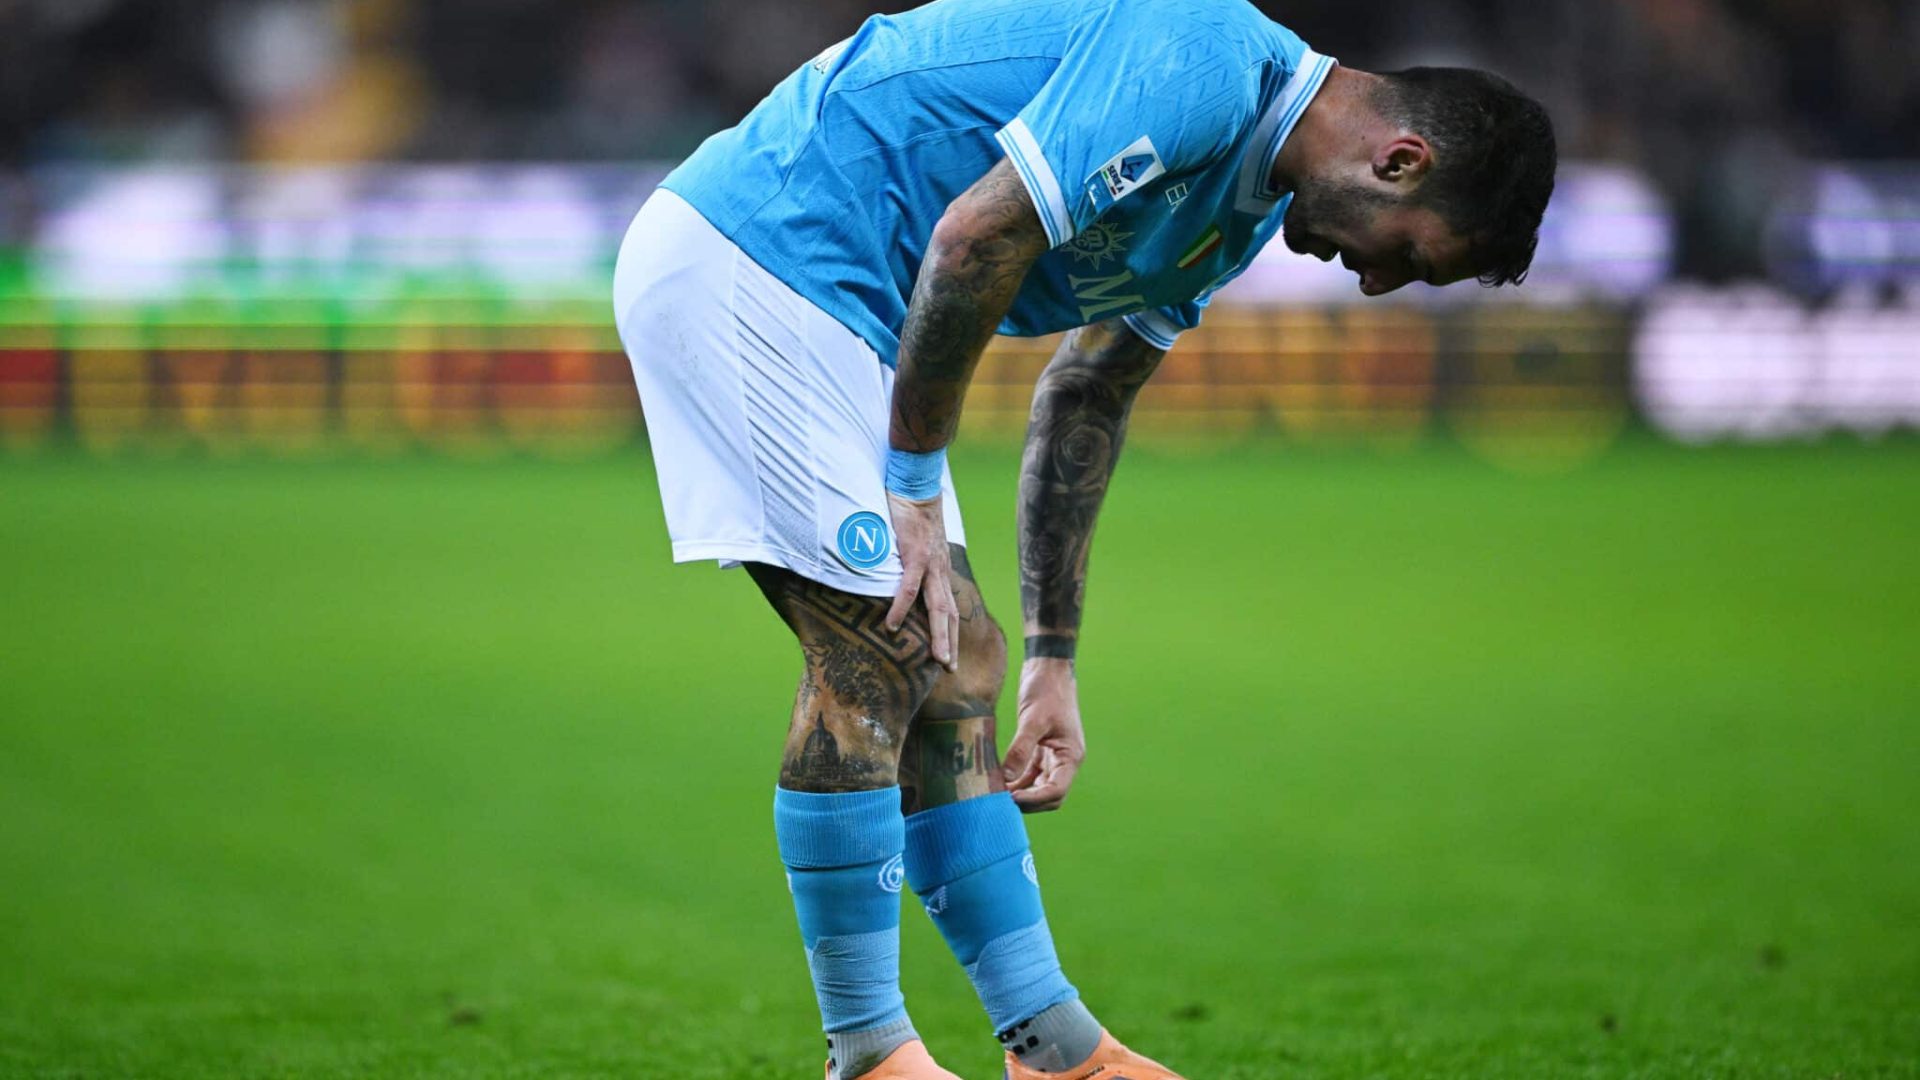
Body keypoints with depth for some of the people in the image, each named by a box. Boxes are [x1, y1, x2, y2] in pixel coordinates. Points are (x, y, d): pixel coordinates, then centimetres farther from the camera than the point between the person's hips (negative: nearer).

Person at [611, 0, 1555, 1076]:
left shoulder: (1247, 205, 12)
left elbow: (1086, 399, 20)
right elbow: (977, 236, -25)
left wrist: (1053, 660, 19)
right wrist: (915, 485, -14)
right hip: (743, 260, -10)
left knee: (954, 675, 8)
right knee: (881, 656, -10)